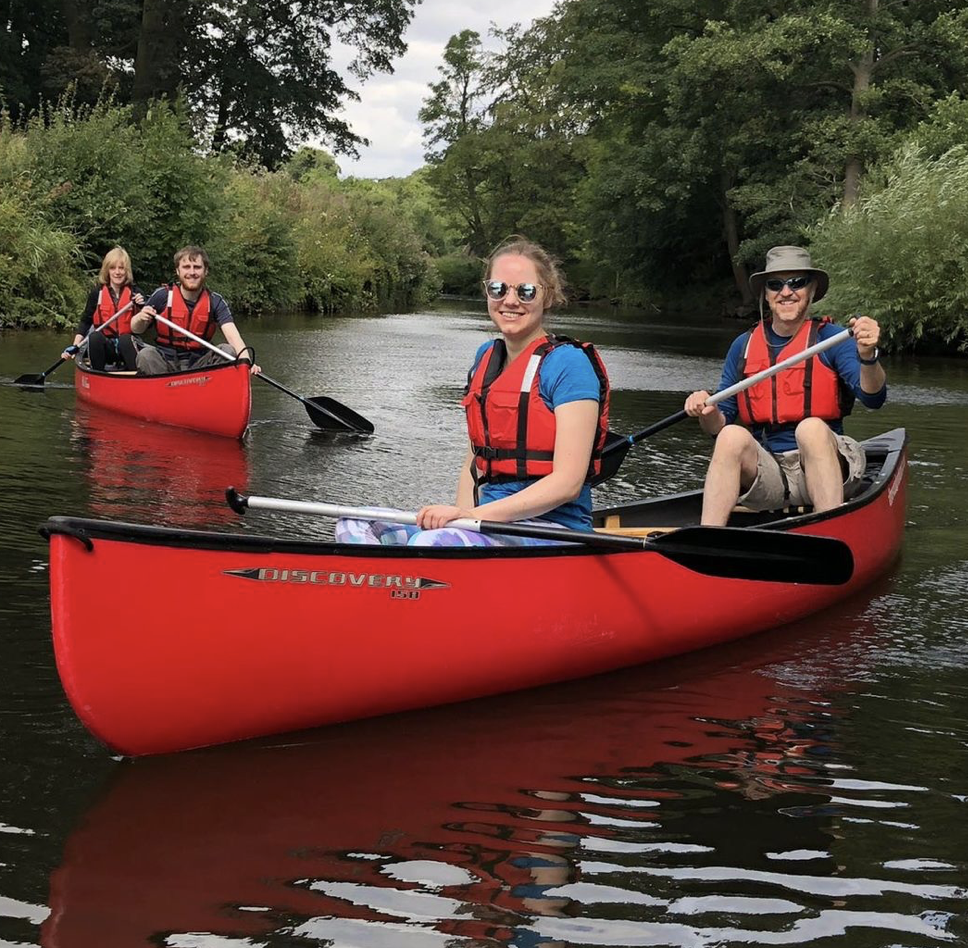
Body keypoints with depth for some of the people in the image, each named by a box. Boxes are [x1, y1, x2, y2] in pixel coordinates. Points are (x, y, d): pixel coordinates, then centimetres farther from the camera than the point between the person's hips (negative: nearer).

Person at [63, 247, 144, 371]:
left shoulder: (135, 293, 2)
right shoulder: (97, 293, 3)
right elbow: (86, 321, 7)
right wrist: (75, 347, -5)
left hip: (128, 346, -1)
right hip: (105, 345, 1)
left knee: (125, 339, -34)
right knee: (94, 337, -31)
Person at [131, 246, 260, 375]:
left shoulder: (215, 301, -1)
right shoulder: (162, 296, -3)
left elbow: (232, 335, -15)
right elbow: (135, 329, 5)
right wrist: (140, 318, -20)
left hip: (199, 365, 1)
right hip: (165, 363, -1)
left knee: (228, 351, -22)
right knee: (146, 355, -30)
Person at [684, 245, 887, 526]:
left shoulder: (830, 338, 0)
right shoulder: (743, 346, 10)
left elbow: (873, 399, -14)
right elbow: (720, 426, 13)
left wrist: (867, 356, -34)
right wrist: (708, 415, -11)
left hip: (823, 464, -2)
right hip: (765, 472, 2)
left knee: (812, 428, -32)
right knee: (733, 436, -27)